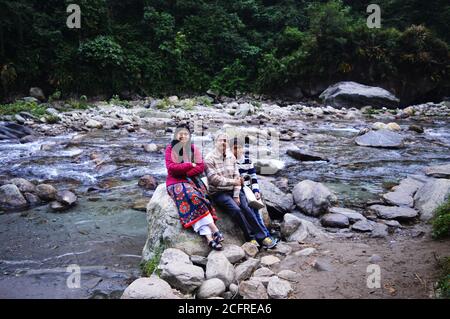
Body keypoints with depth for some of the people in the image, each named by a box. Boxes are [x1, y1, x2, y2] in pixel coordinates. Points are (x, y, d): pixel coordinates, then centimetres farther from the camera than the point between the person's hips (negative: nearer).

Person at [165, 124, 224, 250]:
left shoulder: (194, 149, 12)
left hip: (192, 180, 3)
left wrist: (183, 172, -10)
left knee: (195, 201, -28)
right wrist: (190, 165, -8)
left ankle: (209, 237, -38)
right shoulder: (170, 149, 5)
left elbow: (201, 167, 2)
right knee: (193, 197, -31)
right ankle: (214, 230, -35)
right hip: (176, 182, -3)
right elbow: (171, 167, -9)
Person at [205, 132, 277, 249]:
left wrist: (236, 195, -5)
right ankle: (251, 237, -14)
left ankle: (261, 237, -15)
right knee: (236, 209, -25)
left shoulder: (231, 156, 11)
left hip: (233, 190, 4)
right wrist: (232, 182, -13)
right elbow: (214, 179, -14)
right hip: (219, 193, -4)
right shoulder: (209, 159, -6)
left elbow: (236, 176, 6)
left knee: (246, 208, -17)